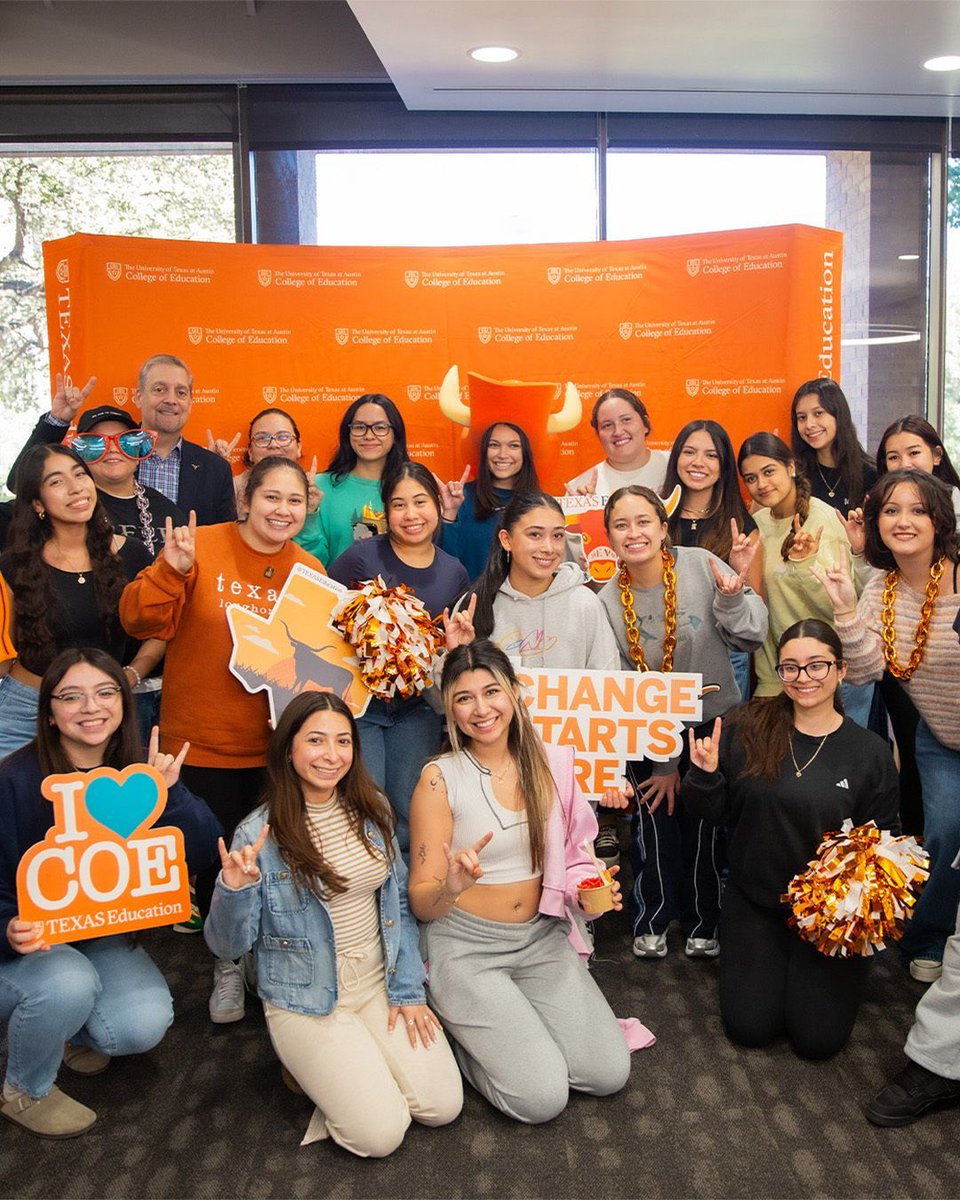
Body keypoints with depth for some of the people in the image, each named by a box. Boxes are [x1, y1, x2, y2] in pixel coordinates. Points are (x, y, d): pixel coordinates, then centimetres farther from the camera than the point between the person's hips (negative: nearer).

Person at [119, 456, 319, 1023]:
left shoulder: (311, 570, 2)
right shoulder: (202, 545, -8)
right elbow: (143, 622, -11)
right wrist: (171, 571, -26)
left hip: (277, 742, 2)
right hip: (204, 739, -2)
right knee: (216, 853, 9)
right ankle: (228, 962, 33)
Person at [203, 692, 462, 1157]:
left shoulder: (373, 809, -2)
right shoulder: (259, 834, -16)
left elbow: (399, 903, 6)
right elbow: (227, 946, -11)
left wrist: (407, 990, 0)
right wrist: (234, 891, -31)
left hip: (380, 983, 4)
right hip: (306, 1000, -4)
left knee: (442, 1105, -7)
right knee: (381, 1132, -13)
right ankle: (309, 1063, 13)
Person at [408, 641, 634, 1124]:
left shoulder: (549, 763, 0)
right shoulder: (440, 778, -13)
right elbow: (421, 904, -11)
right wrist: (452, 888, -33)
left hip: (541, 938, 5)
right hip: (465, 946, -4)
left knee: (609, 1074, -5)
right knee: (542, 1097, -14)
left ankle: (499, 1026, 17)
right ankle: (457, 1031, 12)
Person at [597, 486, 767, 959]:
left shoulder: (699, 565, -14)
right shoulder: (608, 601, -9)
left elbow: (752, 636, -13)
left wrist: (732, 595, -33)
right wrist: (663, 761, -4)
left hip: (714, 723, -1)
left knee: (705, 827, 8)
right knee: (653, 823, 6)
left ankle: (702, 924, 32)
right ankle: (651, 922, 31)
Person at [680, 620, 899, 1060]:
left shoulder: (870, 752, -7)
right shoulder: (747, 727, -8)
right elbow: (720, 812, -2)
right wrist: (706, 775, -22)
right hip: (753, 899, 1)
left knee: (818, 1039, -3)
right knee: (750, 1027, -3)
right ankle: (768, 960, 28)